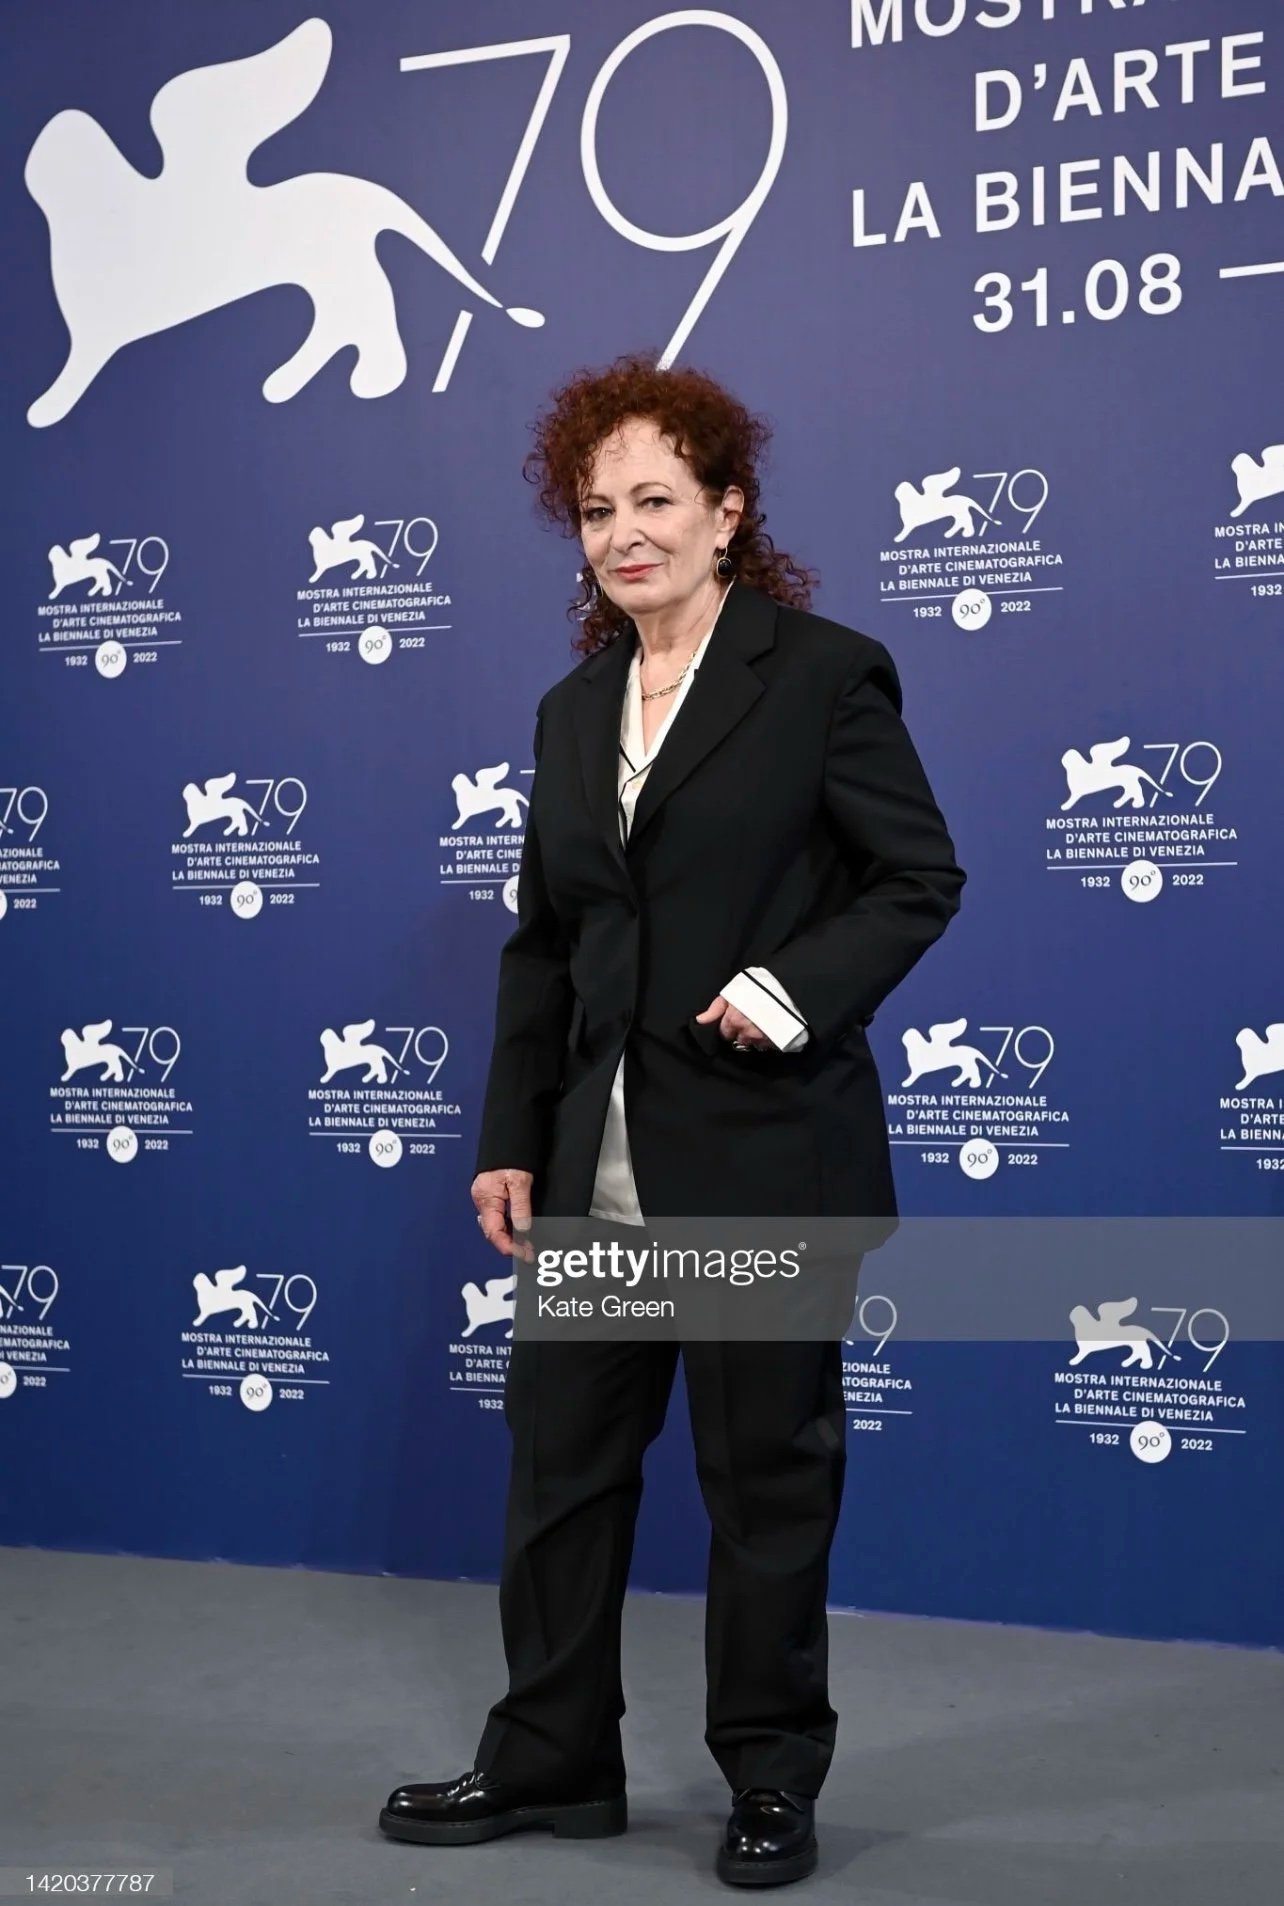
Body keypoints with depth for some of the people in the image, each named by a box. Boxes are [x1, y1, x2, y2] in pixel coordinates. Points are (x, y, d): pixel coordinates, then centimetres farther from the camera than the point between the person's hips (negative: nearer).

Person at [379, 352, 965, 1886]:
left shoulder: (824, 672, -5)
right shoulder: (573, 711, 13)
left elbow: (921, 879, -5)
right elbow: (542, 942, 15)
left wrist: (794, 988, -21)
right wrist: (511, 1141, 10)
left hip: (767, 1158, -6)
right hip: (605, 1166, 6)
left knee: (767, 1471, 6)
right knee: (560, 1454, 12)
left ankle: (773, 1782, 23)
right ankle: (551, 1760, 28)